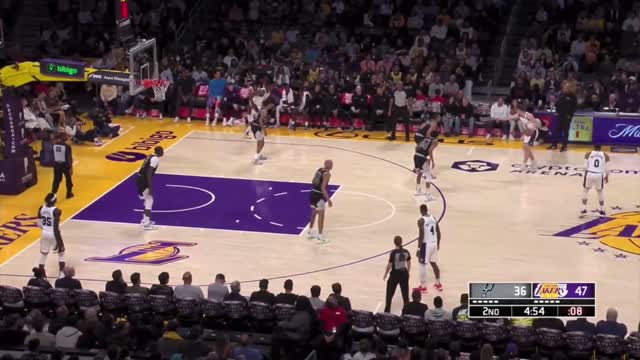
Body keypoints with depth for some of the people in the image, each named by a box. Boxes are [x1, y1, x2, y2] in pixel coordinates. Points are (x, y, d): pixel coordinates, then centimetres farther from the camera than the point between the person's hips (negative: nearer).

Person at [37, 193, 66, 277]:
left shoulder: (41, 208, -5)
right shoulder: (56, 211, -21)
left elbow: (39, 223, 3)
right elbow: (56, 228, -22)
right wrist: (59, 241, -16)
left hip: (45, 233, 5)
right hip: (53, 234, -5)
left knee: (43, 253, 19)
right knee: (61, 253, 15)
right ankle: (62, 273, 11)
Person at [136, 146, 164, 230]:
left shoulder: (151, 157, 17)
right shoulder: (155, 159, -13)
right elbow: (149, 173, -22)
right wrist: (150, 187, -23)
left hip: (140, 179, 9)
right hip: (143, 180, -9)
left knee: (148, 199, 22)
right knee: (149, 200, -4)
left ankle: (145, 220, 30)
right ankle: (146, 224, -5)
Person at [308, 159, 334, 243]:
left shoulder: (319, 170, 9)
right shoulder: (327, 174, -16)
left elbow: (313, 182, 16)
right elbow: (323, 187, -23)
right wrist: (328, 199, -23)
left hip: (313, 193, 9)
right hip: (319, 195, -9)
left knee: (314, 213, 23)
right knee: (321, 215, -1)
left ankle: (310, 232, 33)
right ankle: (320, 236, 1)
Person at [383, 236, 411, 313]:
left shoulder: (393, 253, -18)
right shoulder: (406, 252, -4)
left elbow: (389, 265, -15)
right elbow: (409, 264, 6)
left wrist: (385, 275, -2)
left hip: (395, 274, -4)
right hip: (404, 274, 4)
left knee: (389, 294, 11)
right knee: (405, 294, 14)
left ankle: (387, 311, 16)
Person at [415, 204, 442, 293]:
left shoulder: (421, 220, -16)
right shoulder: (433, 218, 6)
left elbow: (421, 235, -20)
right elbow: (438, 232, 10)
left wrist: (419, 248, -14)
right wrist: (438, 244, 21)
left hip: (426, 244, -7)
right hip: (434, 243, 7)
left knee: (422, 265, 3)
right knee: (434, 263, 19)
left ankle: (423, 287, 5)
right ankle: (438, 284, 27)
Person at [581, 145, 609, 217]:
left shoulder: (588, 154, 10)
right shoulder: (605, 155, 11)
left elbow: (586, 166, 8)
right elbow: (606, 168, 10)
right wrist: (607, 177, 26)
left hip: (589, 174, -1)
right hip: (599, 175, 1)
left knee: (585, 190, 23)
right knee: (600, 191, 27)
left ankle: (584, 210, 13)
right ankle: (602, 210, 25)